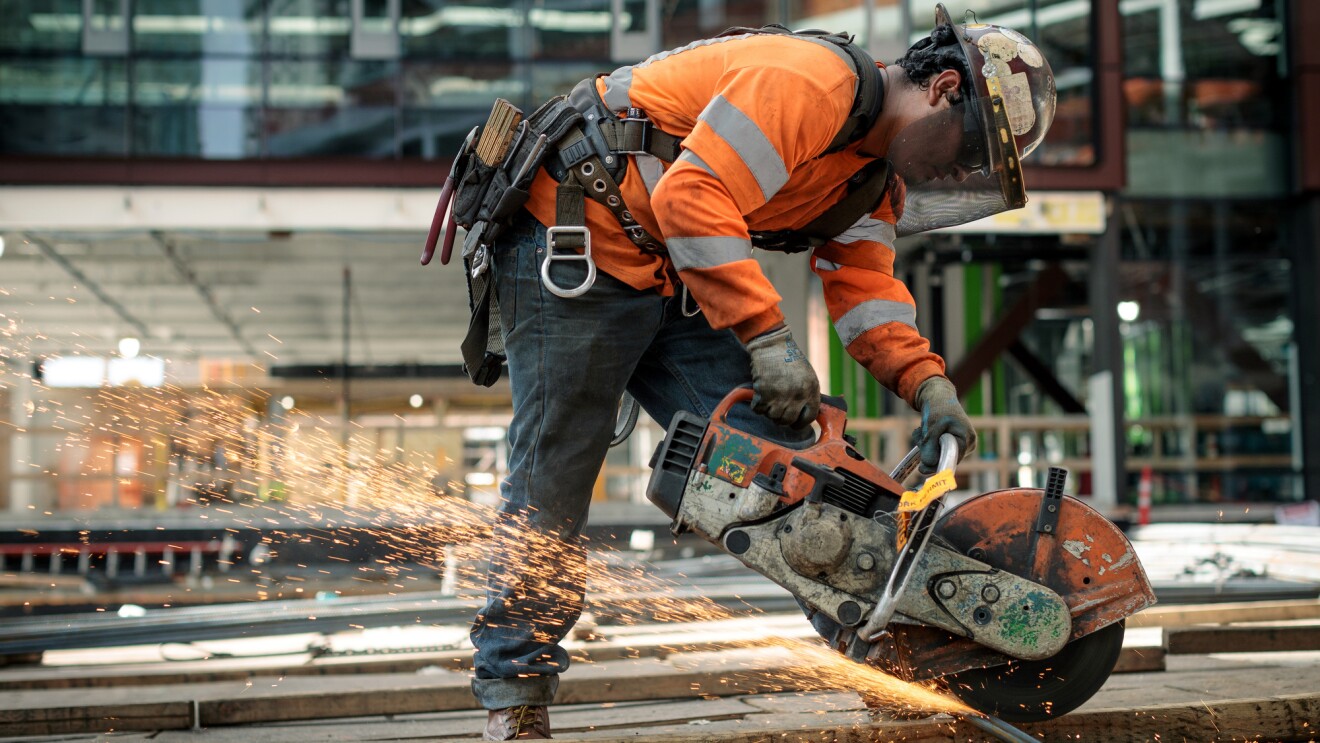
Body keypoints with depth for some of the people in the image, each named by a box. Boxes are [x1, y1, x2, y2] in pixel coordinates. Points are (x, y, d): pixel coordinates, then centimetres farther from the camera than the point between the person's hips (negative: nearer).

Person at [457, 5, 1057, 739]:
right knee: (554, 480, -4)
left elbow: (865, 290, 6)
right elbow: (692, 198, -32)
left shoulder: (874, 168, 9)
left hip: (674, 285, 9)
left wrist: (929, 385, -9)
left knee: (779, 445, 1)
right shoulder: (809, 81, -22)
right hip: (573, 251, -9)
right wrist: (768, 336, -31)